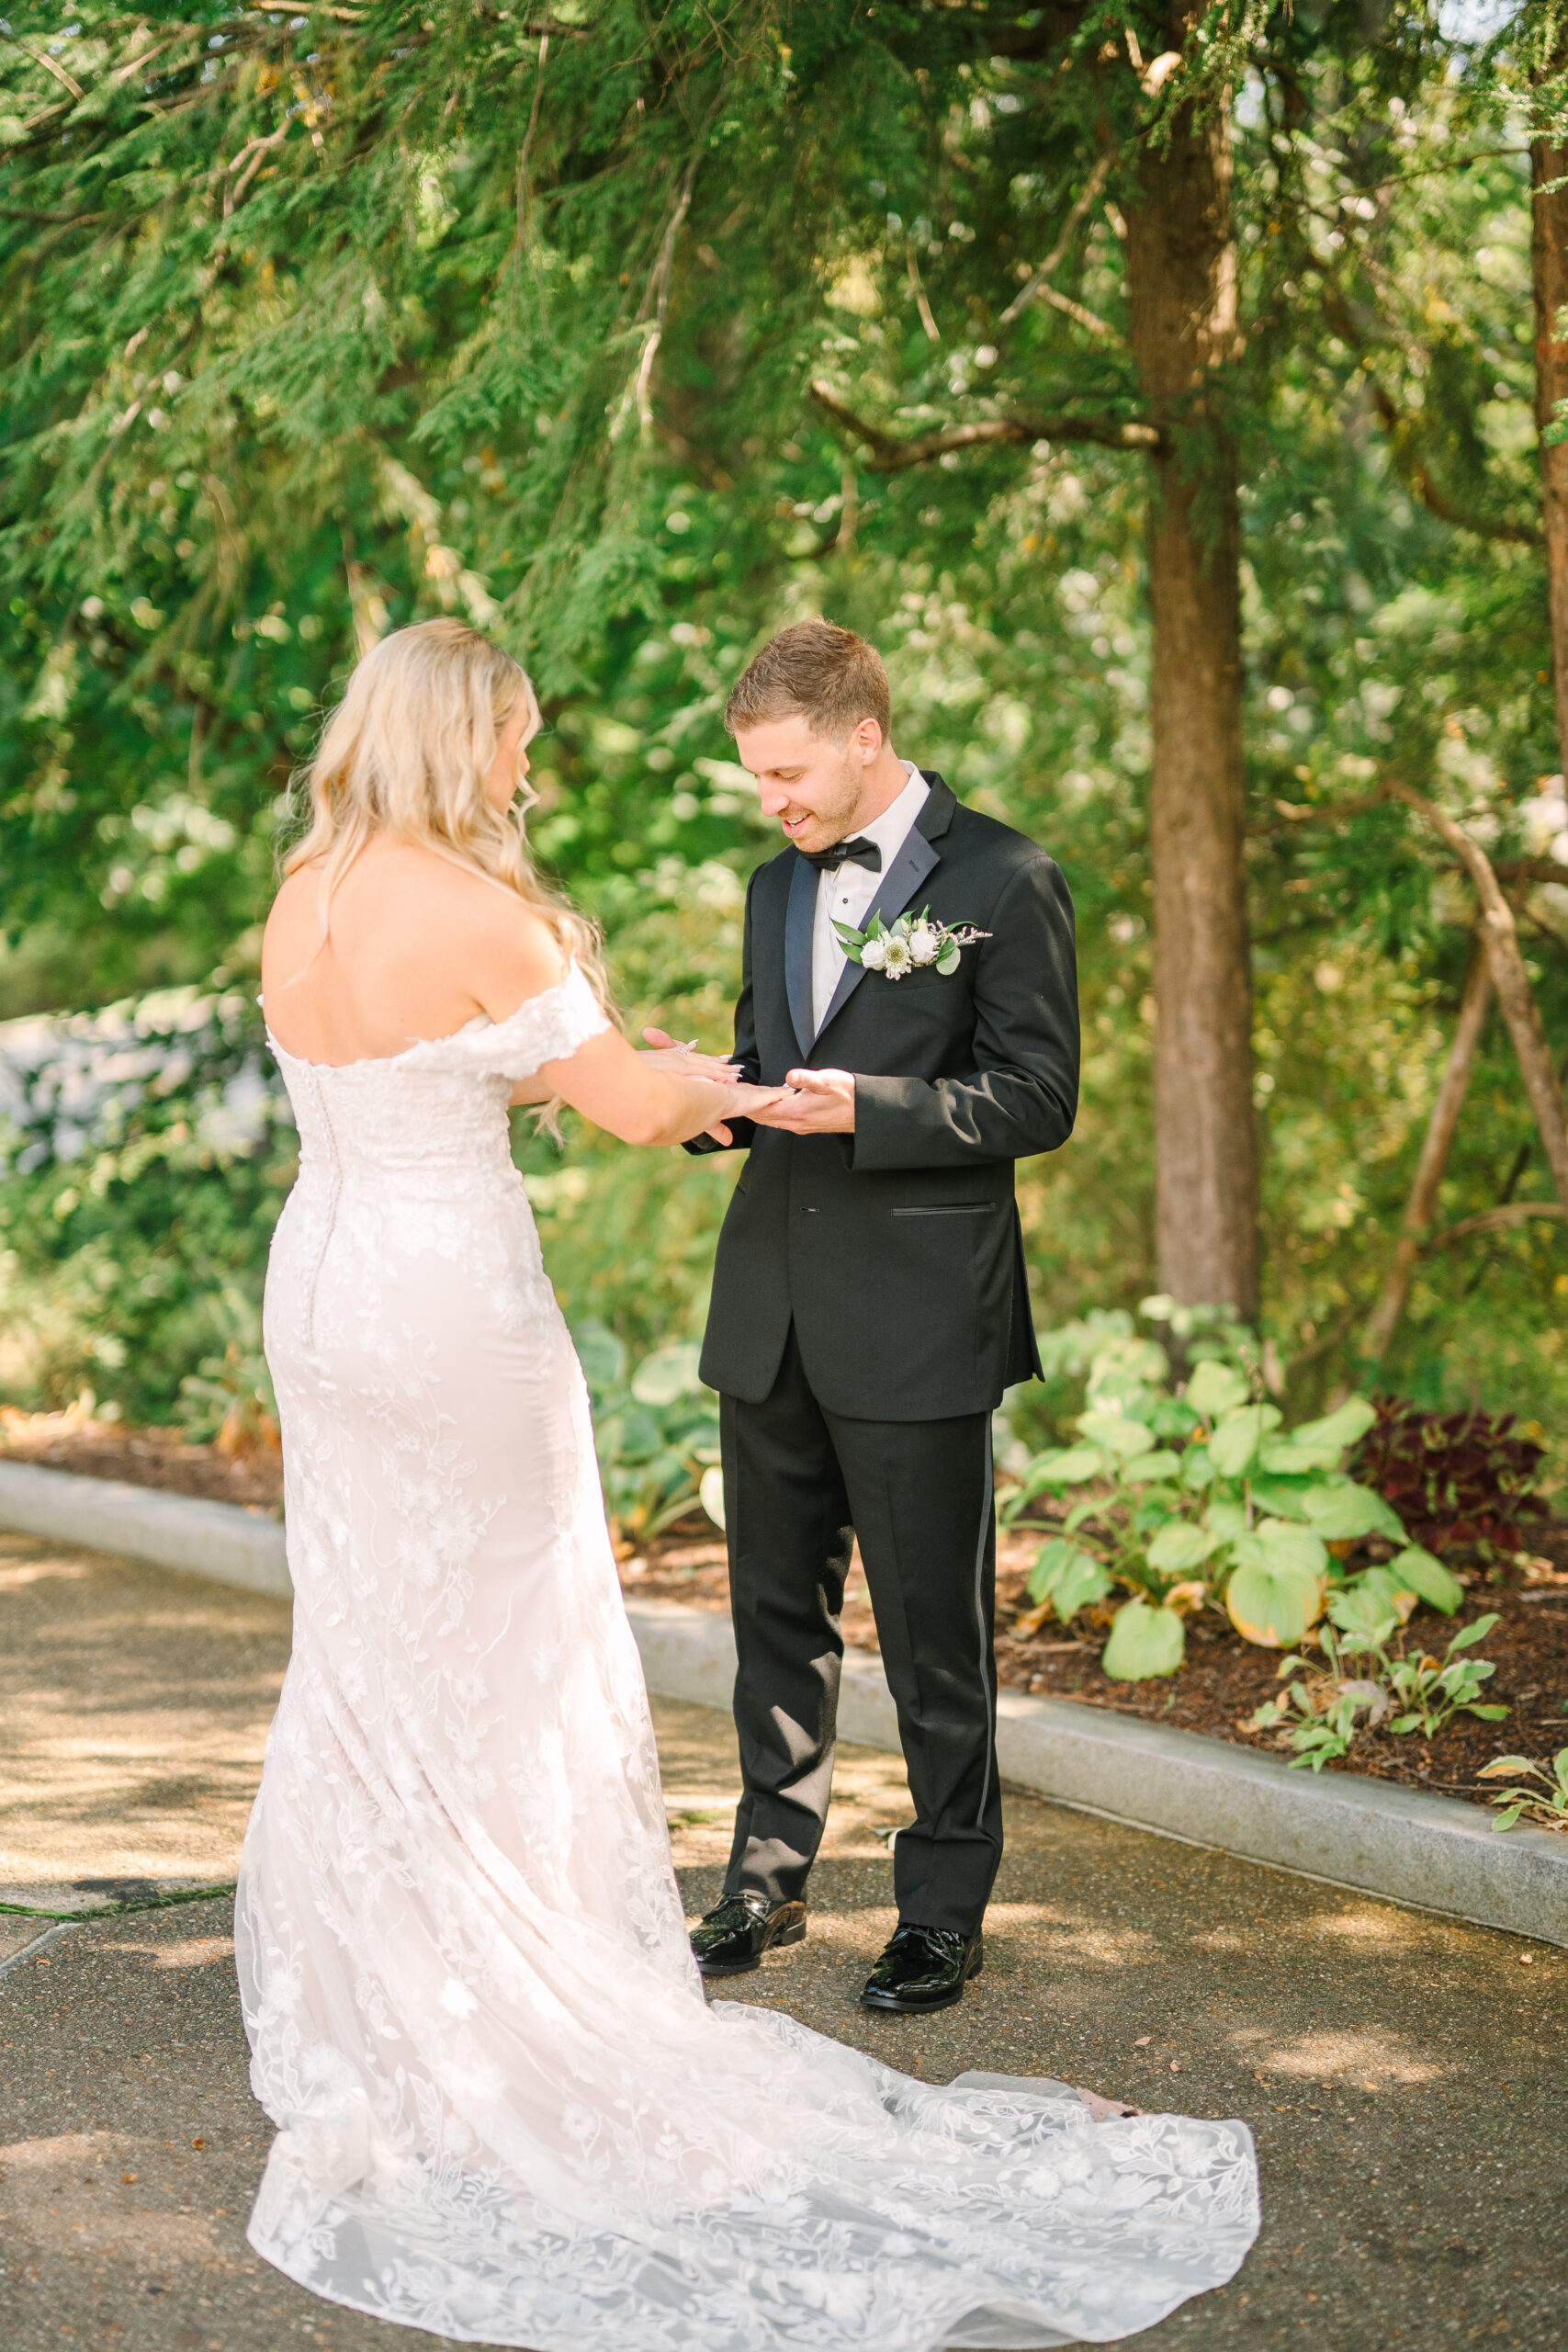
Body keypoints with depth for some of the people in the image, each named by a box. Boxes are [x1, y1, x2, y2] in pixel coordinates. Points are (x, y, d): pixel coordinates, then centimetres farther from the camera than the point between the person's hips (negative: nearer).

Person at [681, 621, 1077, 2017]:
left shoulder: (1004, 882, -7)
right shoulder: (779, 886, 14)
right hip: (771, 1315, 6)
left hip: (918, 1324, -6)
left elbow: (1040, 1100, -10)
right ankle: (770, 1877, 28)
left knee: (934, 1637, 3)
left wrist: (868, 1106, -22)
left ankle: (946, 1912, 16)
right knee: (778, 1612, 14)